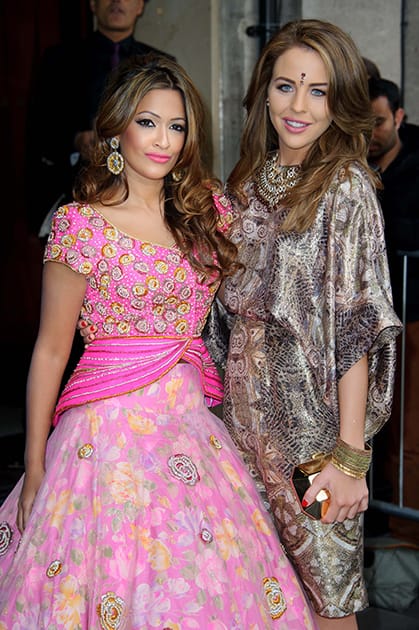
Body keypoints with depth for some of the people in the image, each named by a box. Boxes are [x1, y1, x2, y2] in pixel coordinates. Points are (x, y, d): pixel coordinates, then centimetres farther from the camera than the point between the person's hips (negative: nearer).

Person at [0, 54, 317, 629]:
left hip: (193, 422, 5)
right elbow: (51, 350, -5)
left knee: (201, 583, 9)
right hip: (111, 424, -4)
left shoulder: (209, 207, 4)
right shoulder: (81, 224, -9)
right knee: (115, 578, 1)